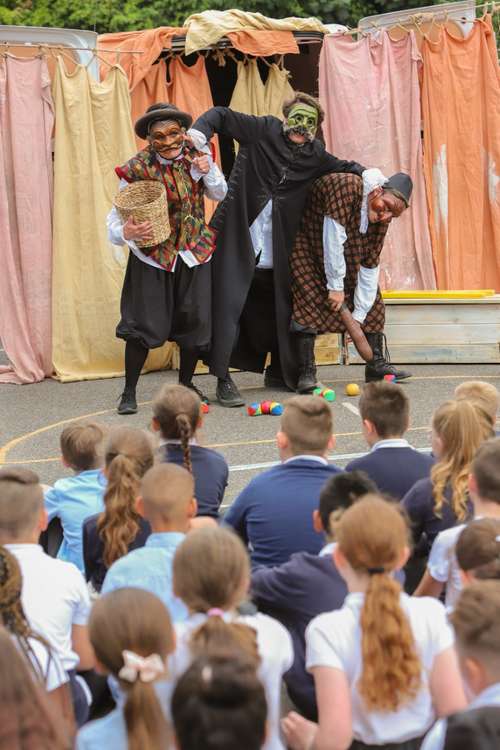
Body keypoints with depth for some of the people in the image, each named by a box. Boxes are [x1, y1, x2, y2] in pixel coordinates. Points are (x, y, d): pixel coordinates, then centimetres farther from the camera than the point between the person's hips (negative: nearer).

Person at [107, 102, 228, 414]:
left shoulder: (197, 157, -3)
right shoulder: (138, 169, -16)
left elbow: (220, 195, 8)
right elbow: (118, 214, -19)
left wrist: (207, 173, -12)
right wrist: (125, 232, -42)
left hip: (194, 254, 4)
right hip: (153, 257, -4)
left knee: (195, 323, 7)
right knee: (145, 325, -7)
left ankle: (186, 384, 27)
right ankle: (129, 393, 5)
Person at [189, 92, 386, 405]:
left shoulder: (314, 155, 8)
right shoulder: (263, 131, -4)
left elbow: (342, 167, 24)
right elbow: (221, 116, -2)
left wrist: (366, 173, 3)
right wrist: (198, 134, -22)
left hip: (277, 250, 5)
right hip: (239, 236, -5)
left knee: (280, 308, 11)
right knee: (229, 304, -9)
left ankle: (280, 372, 28)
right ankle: (224, 379, -5)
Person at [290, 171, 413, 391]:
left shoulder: (381, 220, -11)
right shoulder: (346, 186, -34)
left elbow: (370, 267, -8)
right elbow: (333, 238, -34)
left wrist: (359, 316, -11)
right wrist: (336, 285, -30)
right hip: (308, 247, -7)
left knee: (372, 299, 3)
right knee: (309, 299, -23)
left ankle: (376, 364, 12)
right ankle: (306, 371, -21)